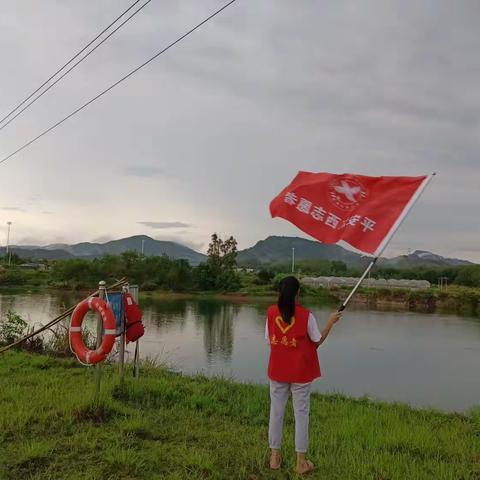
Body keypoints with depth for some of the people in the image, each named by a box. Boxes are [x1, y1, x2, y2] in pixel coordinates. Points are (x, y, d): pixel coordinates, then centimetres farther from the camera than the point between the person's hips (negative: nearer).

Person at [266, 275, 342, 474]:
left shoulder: (271, 312, -6)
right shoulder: (306, 315, -14)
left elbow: (270, 340, 1)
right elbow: (318, 341, -3)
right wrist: (331, 322, 7)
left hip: (278, 371, 3)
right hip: (300, 373, -2)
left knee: (276, 412, 13)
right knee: (301, 414, 9)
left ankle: (275, 457, 23)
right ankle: (301, 461, 17)